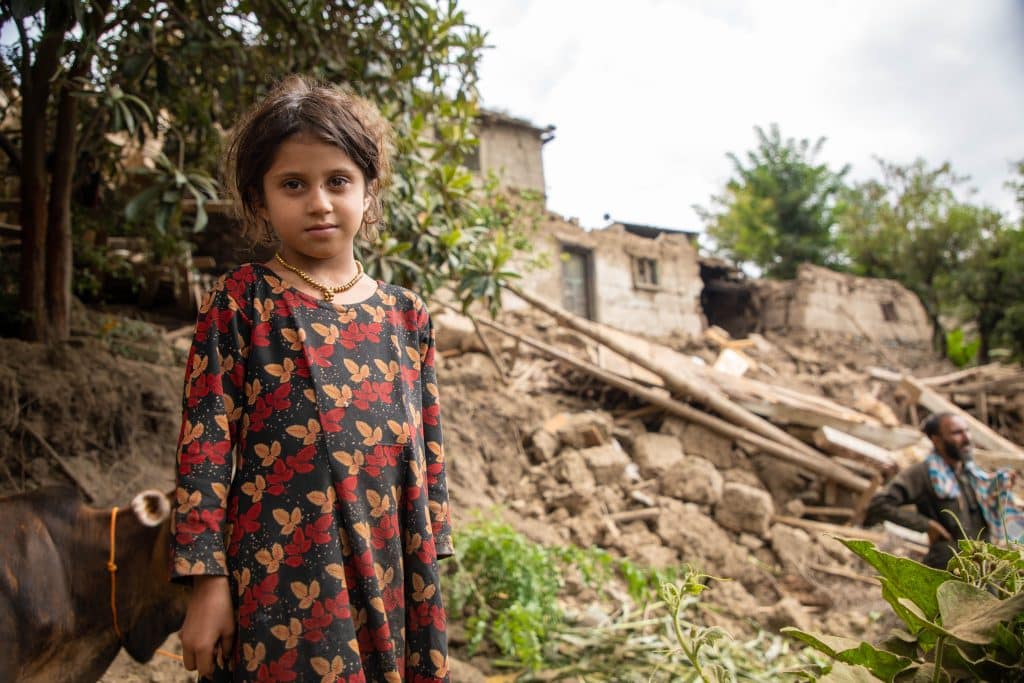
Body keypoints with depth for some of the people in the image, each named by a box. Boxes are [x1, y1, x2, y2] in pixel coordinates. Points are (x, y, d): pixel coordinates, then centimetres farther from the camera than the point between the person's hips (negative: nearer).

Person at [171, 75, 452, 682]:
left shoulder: (406, 314, 8)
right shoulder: (242, 300, -2)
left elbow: (429, 450, 10)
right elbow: (206, 439, -5)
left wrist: (430, 569, 11)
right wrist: (207, 582, -9)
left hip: (391, 575, 4)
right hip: (282, 576, -3)